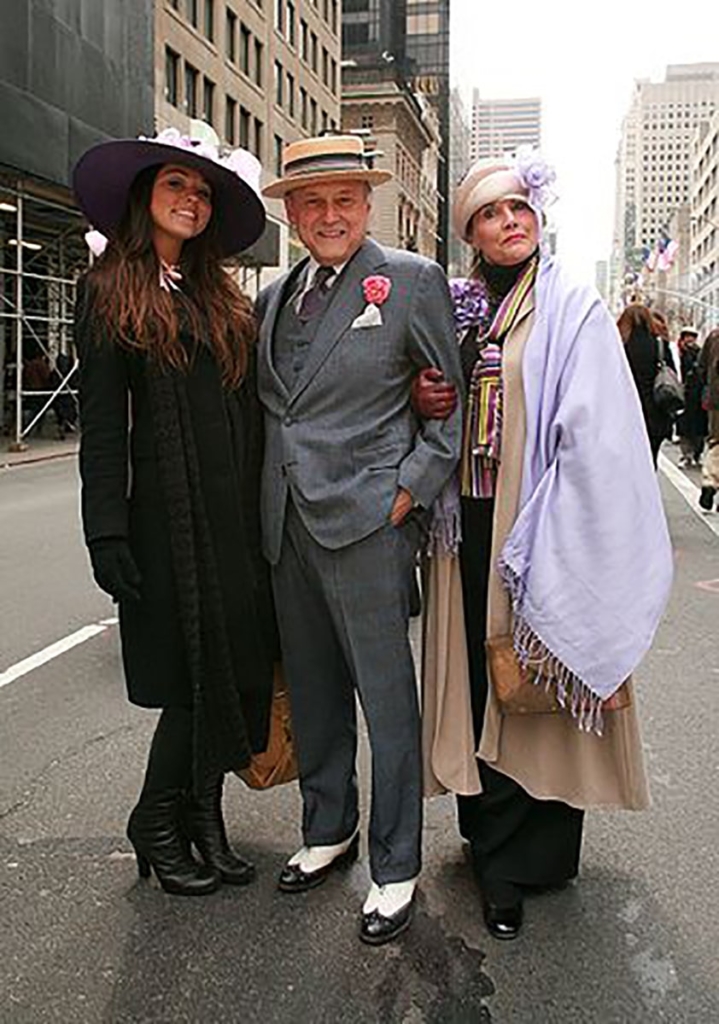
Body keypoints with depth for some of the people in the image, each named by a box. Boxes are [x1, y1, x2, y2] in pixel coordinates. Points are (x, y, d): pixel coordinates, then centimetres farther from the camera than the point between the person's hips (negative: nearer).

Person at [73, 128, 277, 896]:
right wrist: (106, 533, -11)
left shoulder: (224, 299, 16)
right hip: (167, 515, -5)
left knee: (234, 672, 6)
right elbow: (102, 425, -5)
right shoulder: (109, 293, 1)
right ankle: (158, 827, 21)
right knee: (197, 677, -1)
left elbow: (249, 413, 12)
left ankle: (203, 819, 23)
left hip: (238, 515, 5)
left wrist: (264, 512, 6)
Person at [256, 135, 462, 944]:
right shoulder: (274, 297, 14)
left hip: (368, 520, -6)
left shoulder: (411, 279, -2)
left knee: (387, 699, 2)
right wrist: (267, 500, 8)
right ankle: (327, 830, 34)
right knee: (312, 690, 16)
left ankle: (395, 867, 17)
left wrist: (410, 489, -10)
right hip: (287, 524, 6)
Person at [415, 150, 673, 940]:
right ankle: (493, 836, 28)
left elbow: (592, 436, -12)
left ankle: (515, 862, 17)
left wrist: (543, 546, -18)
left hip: (536, 528, -4)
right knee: (474, 683, 10)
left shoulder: (574, 312, -4)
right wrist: (420, 400, -4)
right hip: (467, 524, 5)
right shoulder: (455, 311, 11)